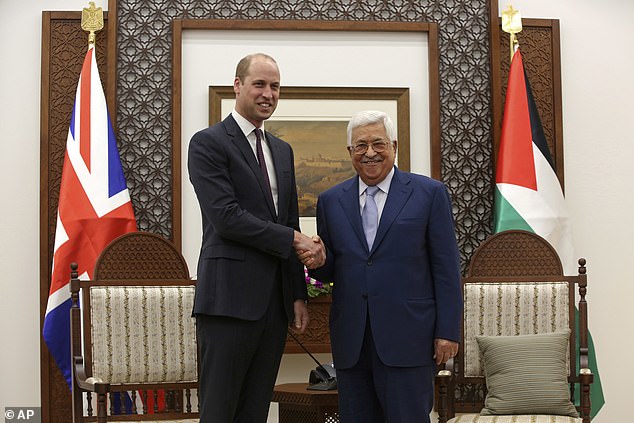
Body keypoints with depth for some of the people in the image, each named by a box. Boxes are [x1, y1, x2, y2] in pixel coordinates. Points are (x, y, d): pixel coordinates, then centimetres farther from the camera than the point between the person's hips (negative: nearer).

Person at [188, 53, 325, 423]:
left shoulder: (283, 150, 18)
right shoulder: (208, 143, -4)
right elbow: (227, 218, -15)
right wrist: (294, 240, -11)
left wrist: (298, 294, 15)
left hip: (275, 301, 7)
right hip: (230, 298, -7)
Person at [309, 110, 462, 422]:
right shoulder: (330, 201, 11)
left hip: (408, 338, -3)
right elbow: (328, 271, 14)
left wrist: (447, 331, -5)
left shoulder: (429, 193, 3)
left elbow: (446, 268, 0)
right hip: (350, 341, 3)